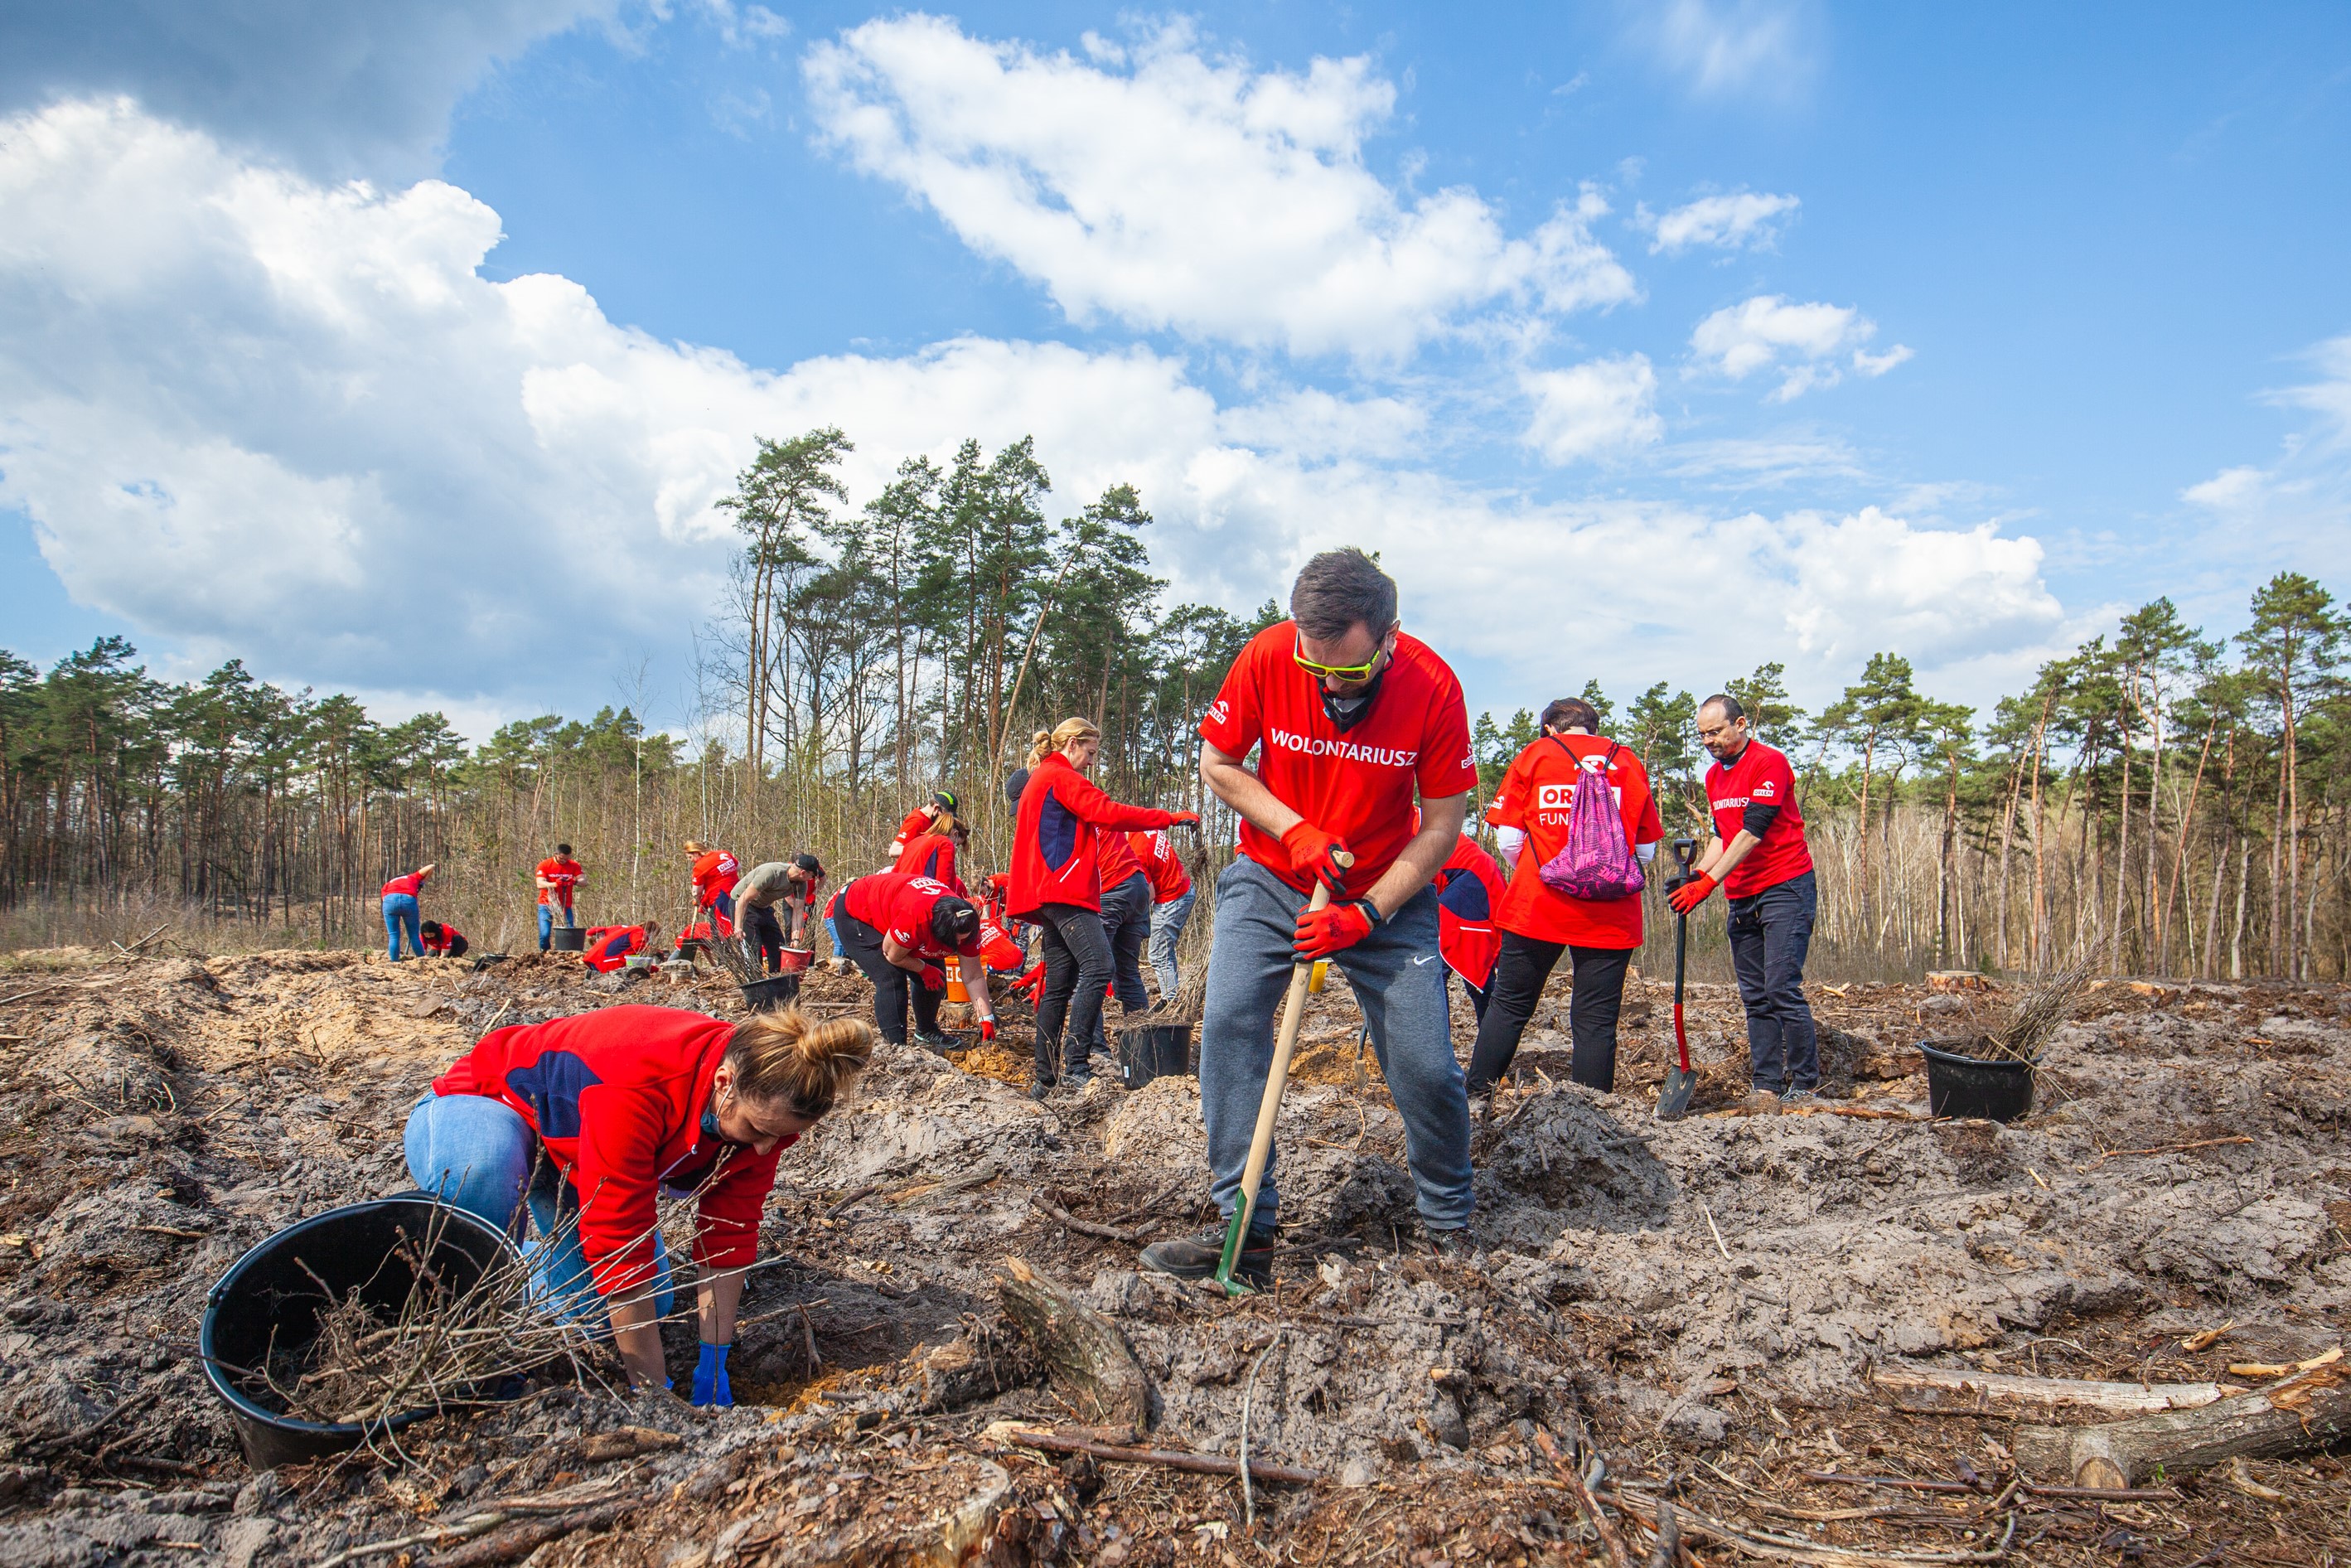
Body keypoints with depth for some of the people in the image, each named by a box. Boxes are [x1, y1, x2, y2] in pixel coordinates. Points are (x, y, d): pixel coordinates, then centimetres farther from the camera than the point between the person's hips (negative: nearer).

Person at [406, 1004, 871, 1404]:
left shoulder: (765, 1098, -23)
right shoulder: (639, 1087, -44)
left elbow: (729, 1232, -14)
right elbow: (621, 1244, -39)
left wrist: (714, 1367, -14)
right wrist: (655, 1392, -33)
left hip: (576, 1152, 6)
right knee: (479, 1171, -42)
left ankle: (541, 1260, 25)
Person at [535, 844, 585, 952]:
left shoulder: (574, 865, 3)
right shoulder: (544, 865, -5)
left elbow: (583, 880, -7)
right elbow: (540, 884, -16)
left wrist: (575, 882, -30)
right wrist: (555, 884, -35)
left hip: (565, 906, 2)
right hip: (546, 905, -2)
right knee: (544, 934, -13)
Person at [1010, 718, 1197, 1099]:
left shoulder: (1041, 780, 28)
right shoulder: (1061, 777, -5)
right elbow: (1109, 813, -15)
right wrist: (1171, 818, -12)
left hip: (1050, 895, 11)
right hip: (1065, 891, -11)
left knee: (1059, 985, 8)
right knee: (1098, 966, -21)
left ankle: (1044, 1079, 9)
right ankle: (1075, 1064, -25)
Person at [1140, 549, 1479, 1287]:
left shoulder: (1432, 687, -20)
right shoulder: (1266, 658, -18)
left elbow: (1440, 826, -12)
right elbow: (1217, 763, -4)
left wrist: (1366, 914, -21)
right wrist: (1294, 831, -17)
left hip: (1388, 892, -1)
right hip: (1269, 878, 1)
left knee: (1427, 1066, -6)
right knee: (1228, 1020, -16)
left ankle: (1450, 1227, 19)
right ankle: (1247, 1230, -7)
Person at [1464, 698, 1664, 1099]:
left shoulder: (1534, 755, 5)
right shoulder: (1629, 762, 9)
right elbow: (1647, 851, 10)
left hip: (1536, 905, -1)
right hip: (1612, 915, 1)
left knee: (1509, 1005, 12)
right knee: (1596, 1021, 5)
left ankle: (1476, 1096, 17)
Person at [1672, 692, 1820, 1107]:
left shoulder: (1770, 762, -12)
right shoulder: (1714, 777, 14)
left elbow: (1752, 833, -20)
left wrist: (1709, 883, -24)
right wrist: (1696, 872, 2)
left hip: (1785, 889, -8)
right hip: (1742, 898, 8)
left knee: (1781, 989, -12)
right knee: (1755, 996, 5)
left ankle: (1804, 1086, -3)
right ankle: (1767, 1088, 7)